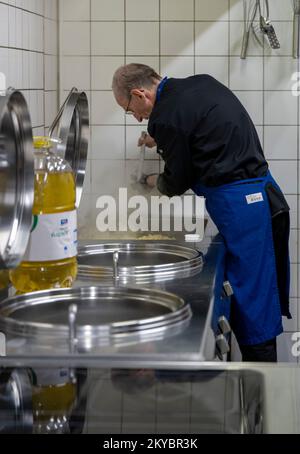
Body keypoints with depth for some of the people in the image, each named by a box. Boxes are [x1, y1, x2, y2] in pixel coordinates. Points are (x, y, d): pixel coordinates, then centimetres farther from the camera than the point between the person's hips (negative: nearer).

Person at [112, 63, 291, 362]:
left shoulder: (167, 118, -13)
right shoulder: (200, 83, 13)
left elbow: (177, 182, -3)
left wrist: (154, 182, 18)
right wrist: (160, 139, 30)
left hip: (238, 204, -9)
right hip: (262, 194, 9)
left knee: (250, 297, -4)